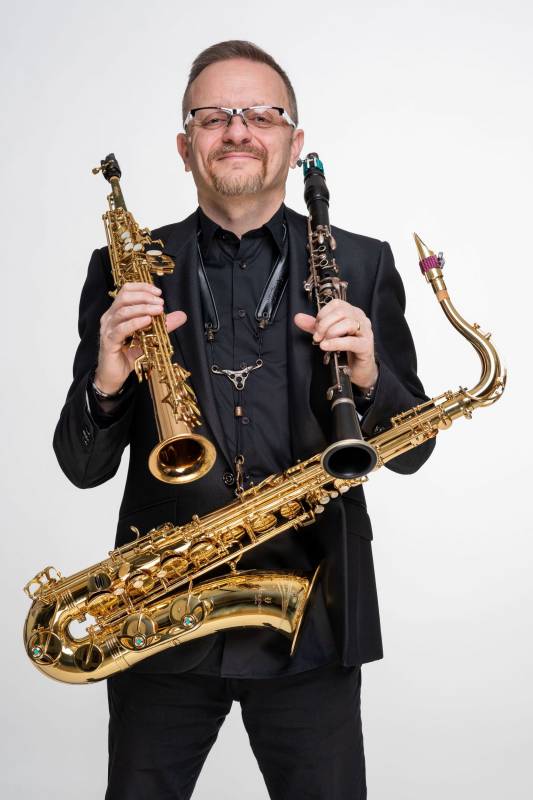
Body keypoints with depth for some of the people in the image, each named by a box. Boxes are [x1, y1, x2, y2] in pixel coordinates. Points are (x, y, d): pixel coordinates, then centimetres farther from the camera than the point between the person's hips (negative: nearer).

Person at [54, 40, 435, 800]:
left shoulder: (361, 266, 1)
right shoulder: (126, 270, 1)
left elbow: (408, 447, 1)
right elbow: (84, 467, 0)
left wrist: (368, 379, -19)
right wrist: (107, 381, -20)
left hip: (313, 623, 0)